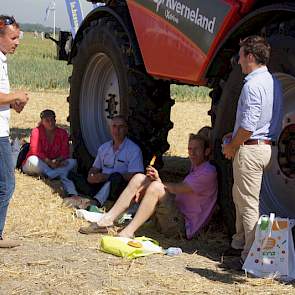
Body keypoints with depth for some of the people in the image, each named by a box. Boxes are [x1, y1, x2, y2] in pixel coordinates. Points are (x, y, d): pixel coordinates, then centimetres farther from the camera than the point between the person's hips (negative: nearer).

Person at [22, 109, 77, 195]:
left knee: (73, 162, -18)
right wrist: (49, 162, -33)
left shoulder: (62, 133, 1)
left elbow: (65, 153, -5)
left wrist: (57, 161, -27)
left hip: (56, 165, 4)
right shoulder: (36, 132, -10)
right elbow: (36, 152, -19)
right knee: (33, 159, -37)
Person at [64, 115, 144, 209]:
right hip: (101, 185, 7)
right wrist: (91, 176, -5)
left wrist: (107, 177, -18)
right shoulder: (104, 147, 17)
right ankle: (75, 196, -35)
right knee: (71, 175, -8)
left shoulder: (134, 149, -3)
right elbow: (95, 168, 21)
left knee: (116, 177, -40)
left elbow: (133, 176, -14)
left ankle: (96, 201, -56)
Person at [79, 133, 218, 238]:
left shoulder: (208, 172, -11)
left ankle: (128, 232, -31)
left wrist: (159, 181, 2)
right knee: (139, 178, 2)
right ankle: (107, 221, -7)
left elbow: (178, 189, -17)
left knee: (156, 187, -31)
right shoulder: (195, 168, 22)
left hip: (185, 225, -10)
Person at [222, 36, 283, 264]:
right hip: (267, 146, 10)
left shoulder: (253, 85, -18)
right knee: (240, 197, 21)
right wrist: (235, 137, 17)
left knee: (248, 203, -5)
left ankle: (252, 255, -3)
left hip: (250, 149, -10)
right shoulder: (273, 82, 13)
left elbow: (248, 127, -22)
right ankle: (240, 244, 30)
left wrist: (231, 146, -6)